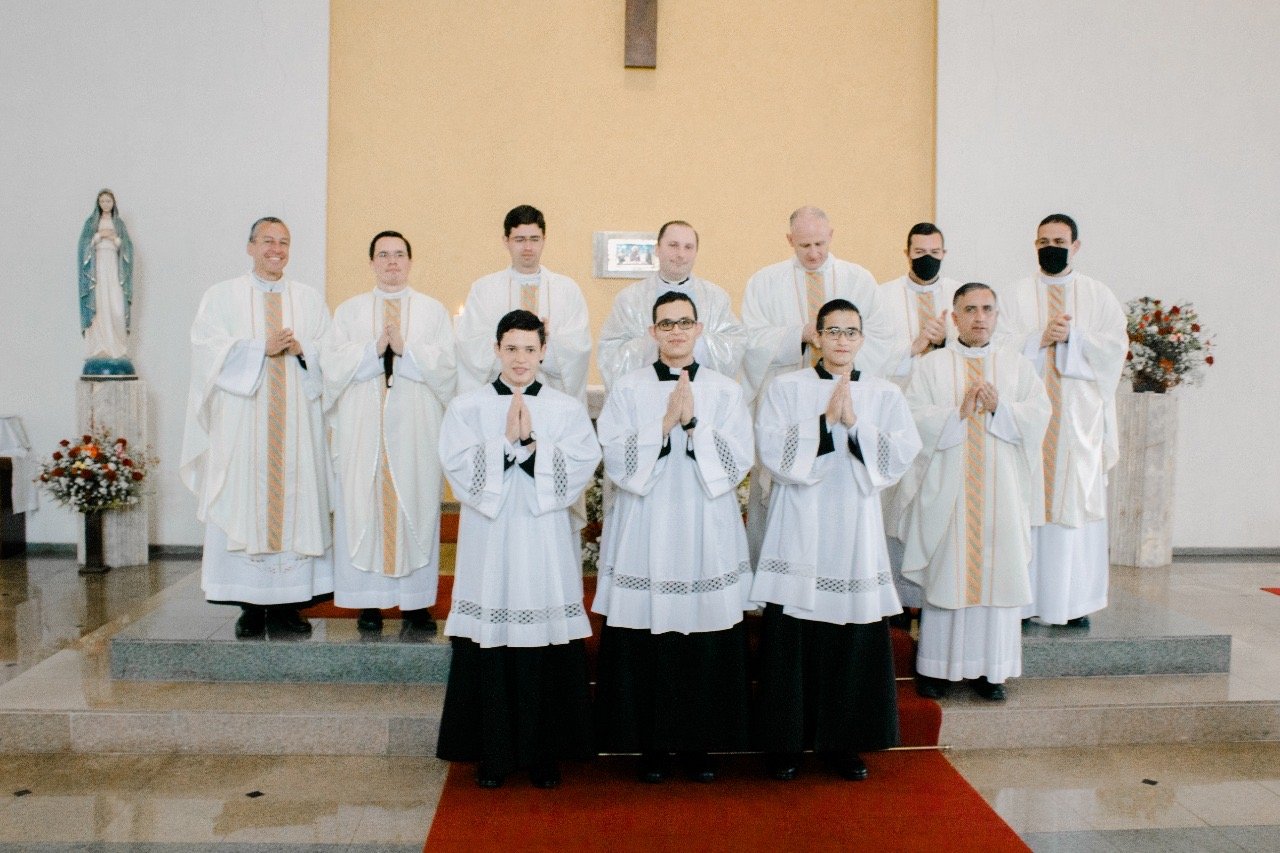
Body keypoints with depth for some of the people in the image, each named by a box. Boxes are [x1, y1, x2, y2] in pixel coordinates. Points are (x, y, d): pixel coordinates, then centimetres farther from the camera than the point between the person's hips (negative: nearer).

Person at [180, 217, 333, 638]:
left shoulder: (310, 300, 15)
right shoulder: (222, 296, 10)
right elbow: (209, 350, -3)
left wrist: (301, 349, -11)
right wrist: (262, 348, -13)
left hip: (296, 421, 2)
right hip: (242, 422, -1)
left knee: (295, 501, -2)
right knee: (244, 503, -4)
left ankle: (287, 606, 4)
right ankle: (251, 607, 3)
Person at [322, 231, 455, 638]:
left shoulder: (433, 311, 12)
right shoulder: (349, 311, 14)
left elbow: (445, 366, 0)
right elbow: (332, 366, 3)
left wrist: (405, 348, -12)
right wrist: (374, 348, -10)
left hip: (417, 425, -1)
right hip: (363, 427, 1)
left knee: (417, 505, -3)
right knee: (363, 506, -2)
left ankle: (416, 601, 3)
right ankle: (369, 602, 6)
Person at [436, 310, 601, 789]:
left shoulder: (567, 410, 6)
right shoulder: (467, 408, 5)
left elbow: (580, 470, -6)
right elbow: (461, 470, -6)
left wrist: (531, 444, -15)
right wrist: (507, 440, -14)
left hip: (545, 544, 0)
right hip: (489, 544, 0)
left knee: (547, 649, 2)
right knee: (490, 650, 2)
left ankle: (544, 753, 17)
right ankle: (493, 753, 17)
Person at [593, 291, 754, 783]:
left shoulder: (725, 391, 5)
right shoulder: (628, 391, 3)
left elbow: (737, 464, -3)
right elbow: (616, 461, -6)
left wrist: (692, 423, -14)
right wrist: (665, 424, -15)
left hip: (707, 535, 1)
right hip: (645, 535, -1)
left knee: (707, 646, 4)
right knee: (645, 646, 1)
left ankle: (699, 742, 21)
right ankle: (652, 744, 18)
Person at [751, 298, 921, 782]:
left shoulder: (885, 396, 7)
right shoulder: (785, 389, 2)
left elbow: (901, 458, -5)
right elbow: (775, 455, -10)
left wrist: (854, 423, -15)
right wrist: (825, 421, -15)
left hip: (855, 534, 2)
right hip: (798, 534, -2)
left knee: (854, 641, 5)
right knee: (792, 642, 1)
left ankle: (843, 741, 20)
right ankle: (786, 742, 16)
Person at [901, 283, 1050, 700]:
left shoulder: (1017, 365, 12)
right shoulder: (931, 364, 6)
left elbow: (1039, 414, 1)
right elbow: (914, 417, -6)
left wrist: (999, 407, -14)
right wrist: (959, 411, -17)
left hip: (1002, 490, 2)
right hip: (948, 489, -2)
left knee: (998, 573, 2)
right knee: (947, 573, 0)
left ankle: (990, 668, 11)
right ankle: (938, 667, 10)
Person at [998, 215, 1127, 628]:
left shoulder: (1099, 295, 11)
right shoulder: (1017, 294, 9)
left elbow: (1115, 348, 1)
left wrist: (1072, 336, -11)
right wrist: (1040, 338, -14)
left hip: (1080, 418, 1)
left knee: (1077, 502, 0)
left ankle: (1075, 601, 7)